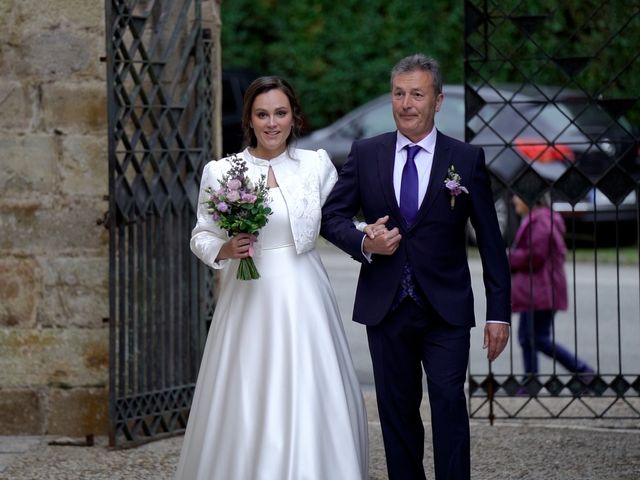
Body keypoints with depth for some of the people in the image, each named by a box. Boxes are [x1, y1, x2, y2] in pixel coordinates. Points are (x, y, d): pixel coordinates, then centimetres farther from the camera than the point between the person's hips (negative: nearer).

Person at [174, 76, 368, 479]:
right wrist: (226, 250, -13)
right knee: (245, 409, -1)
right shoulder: (220, 172, 1)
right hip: (250, 301, -1)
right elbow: (202, 237, 6)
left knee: (312, 407, -1)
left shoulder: (317, 165, 3)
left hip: (303, 299, 1)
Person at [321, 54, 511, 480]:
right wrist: (363, 243, -13)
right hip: (386, 310, 2)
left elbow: (491, 241, 1)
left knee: (449, 401, -13)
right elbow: (331, 216, 9)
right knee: (397, 410, 8)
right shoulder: (365, 154, 5)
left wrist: (499, 313, -2)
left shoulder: (467, 160, 0)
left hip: (446, 310, -2)